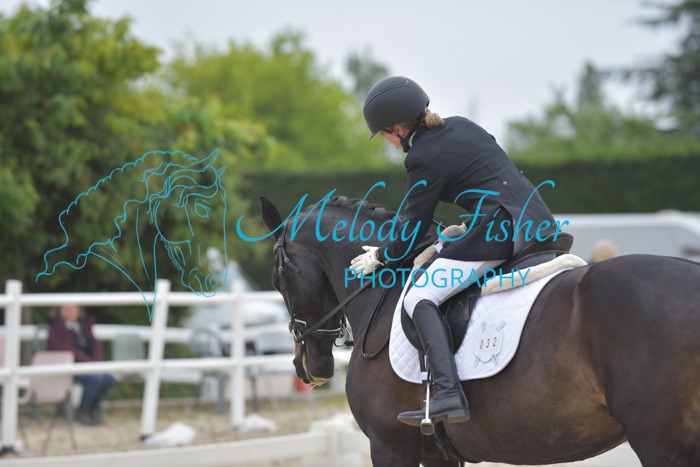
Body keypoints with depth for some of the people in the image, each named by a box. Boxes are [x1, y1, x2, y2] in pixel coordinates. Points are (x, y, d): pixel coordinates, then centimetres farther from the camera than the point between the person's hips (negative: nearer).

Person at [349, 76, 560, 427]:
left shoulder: (424, 158, -7)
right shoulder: (460, 126, 17)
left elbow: (414, 228, 0)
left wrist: (380, 258, 16)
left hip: (500, 229, -9)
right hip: (540, 222, 9)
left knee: (419, 299, -8)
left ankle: (448, 394, -23)